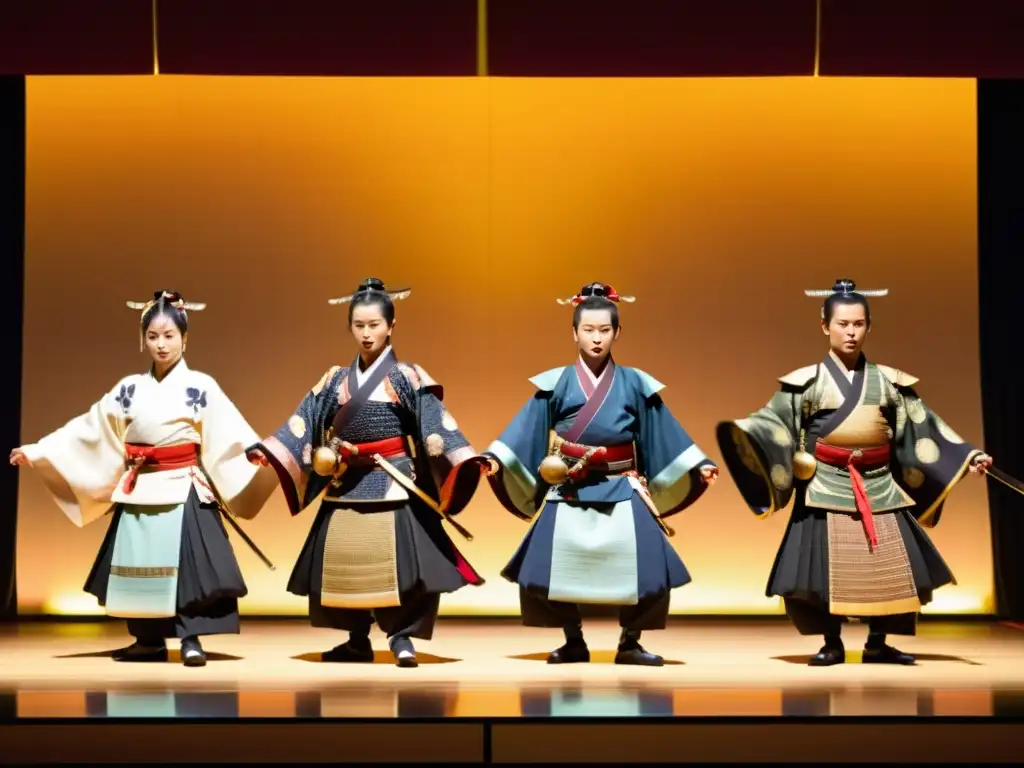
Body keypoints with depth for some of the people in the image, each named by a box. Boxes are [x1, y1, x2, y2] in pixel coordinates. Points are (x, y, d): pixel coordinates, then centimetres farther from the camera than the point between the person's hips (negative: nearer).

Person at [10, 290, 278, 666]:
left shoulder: (200, 386, -2)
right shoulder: (129, 389, 7)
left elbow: (229, 432, -12)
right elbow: (88, 429, 9)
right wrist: (37, 450, 7)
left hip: (183, 490, -4)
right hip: (139, 490, 4)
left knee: (186, 562, -11)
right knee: (140, 563, 5)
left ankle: (190, 640, -5)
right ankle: (150, 641, 15)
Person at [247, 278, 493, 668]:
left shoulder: (406, 378, -2)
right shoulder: (335, 380, 9)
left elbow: (435, 422, -10)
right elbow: (304, 420, 5)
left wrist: (466, 459, -23)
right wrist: (267, 450, -6)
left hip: (393, 482, -4)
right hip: (346, 484, 4)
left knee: (400, 559, -10)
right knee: (345, 561, 6)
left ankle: (402, 636, 2)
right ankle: (358, 640, 18)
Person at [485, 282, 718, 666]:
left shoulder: (634, 384, 3)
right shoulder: (555, 384, 1)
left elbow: (665, 435, 6)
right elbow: (525, 432, -1)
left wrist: (699, 465, 1)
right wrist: (493, 458, -13)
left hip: (623, 492, 0)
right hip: (568, 493, 0)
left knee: (642, 568, -10)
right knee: (551, 570, -5)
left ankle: (629, 644, 8)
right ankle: (574, 643, 14)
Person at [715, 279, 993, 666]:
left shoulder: (888, 381, 7)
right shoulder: (807, 382, 0)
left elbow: (923, 429, 9)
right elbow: (774, 423, -4)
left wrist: (968, 456, 3)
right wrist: (738, 431, -24)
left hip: (880, 487, 2)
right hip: (827, 488, -2)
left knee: (888, 566, 0)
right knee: (826, 567, -4)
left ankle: (878, 644, 14)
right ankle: (832, 644, 10)